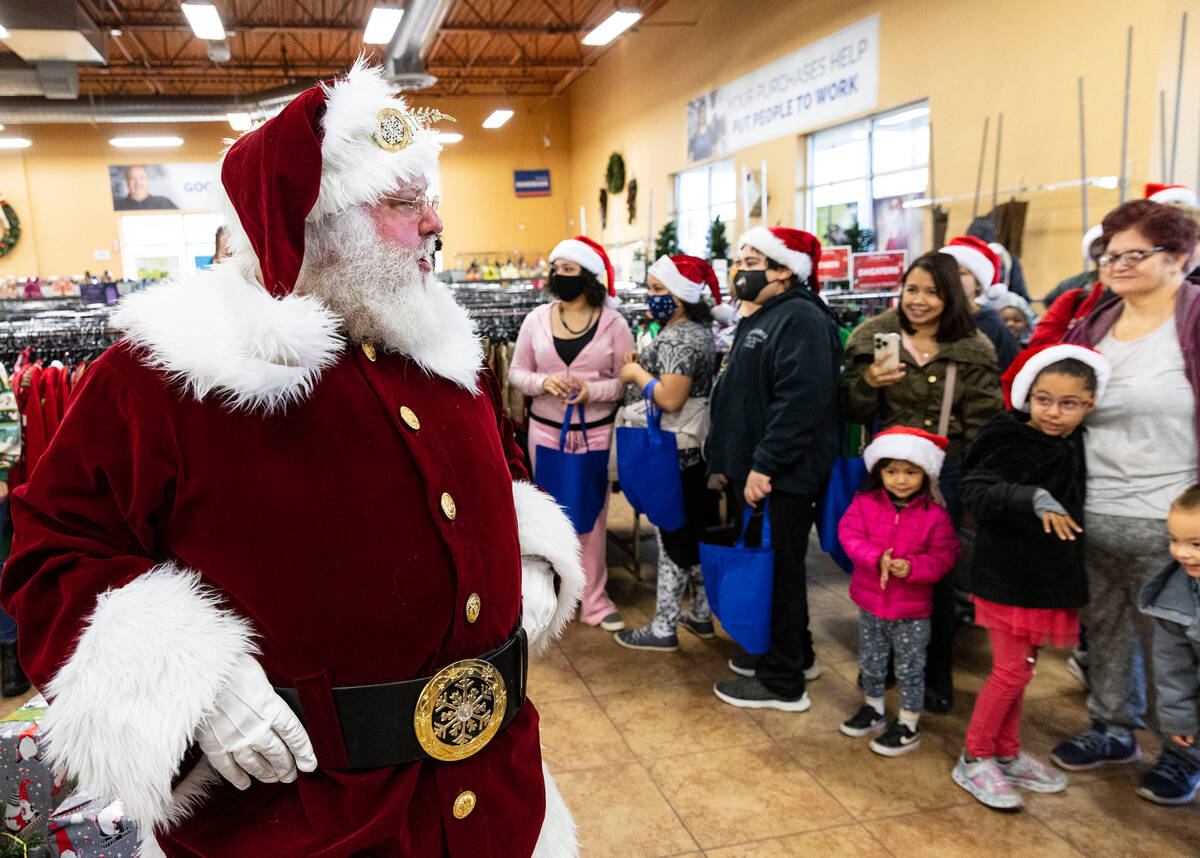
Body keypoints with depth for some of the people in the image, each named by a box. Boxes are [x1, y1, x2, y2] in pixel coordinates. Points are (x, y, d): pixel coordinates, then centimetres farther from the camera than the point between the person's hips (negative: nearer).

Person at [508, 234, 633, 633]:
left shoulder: (613, 323, -1)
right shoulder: (536, 319, 5)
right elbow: (516, 371, 8)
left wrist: (592, 391, -18)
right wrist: (543, 382, -12)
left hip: (596, 431, -2)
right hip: (545, 430, 2)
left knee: (592, 514, 2)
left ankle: (594, 599, 14)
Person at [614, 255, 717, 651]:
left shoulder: (677, 339, -20)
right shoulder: (698, 331, 12)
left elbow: (670, 399, -27)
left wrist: (636, 373, -13)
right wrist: (642, 365, 8)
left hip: (671, 453, -10)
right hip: (694, 447, 10)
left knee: (672, 536, -1)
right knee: (694, 530, 17)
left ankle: (663, 629, 10)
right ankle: (701, 615, 30)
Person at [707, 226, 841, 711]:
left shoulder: (801, 318, -15)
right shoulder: (756, 319, 18)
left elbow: (800, 399, -26)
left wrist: (764, 464, -26)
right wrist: (725, 461, 18)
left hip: (783, 475, -10)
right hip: (753, 471, 10)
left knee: (779, 571, -1)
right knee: (765, 564, 18)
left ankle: (783, 683, 12)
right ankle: (794, 654, 35)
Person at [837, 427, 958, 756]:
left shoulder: (935, 514, -11)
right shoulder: (865, 503, -6)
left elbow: (945, 556, -9)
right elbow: (849, 534, -12)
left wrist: (911, 567, -25)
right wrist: (876, 558, -27)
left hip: (912, 609, -3)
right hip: (870, 602, 3)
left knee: (909, 668, 8)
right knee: (871, 661, 20)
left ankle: (908, 724, 25)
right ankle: (874, 709, 41)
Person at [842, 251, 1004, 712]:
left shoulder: (972, 351, -2)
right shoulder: (875, 338, 1)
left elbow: (982, 427, 0)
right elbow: (855, 414, 3)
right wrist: (867, 383, -17)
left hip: (946, 472, -1)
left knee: (937, 572, 9)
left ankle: (938, 672, 26)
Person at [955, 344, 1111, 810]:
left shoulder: (1075, 446, 4)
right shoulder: (1012, 442, -17)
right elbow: (977, 492, -30)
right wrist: (1034, 498, -43)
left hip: (1048, 578, 7)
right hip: (1008, 576, -7)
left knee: (1020, 668, 17)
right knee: (1011, 671, 0)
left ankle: (1008, 755, 32)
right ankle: (974, 760, 15)